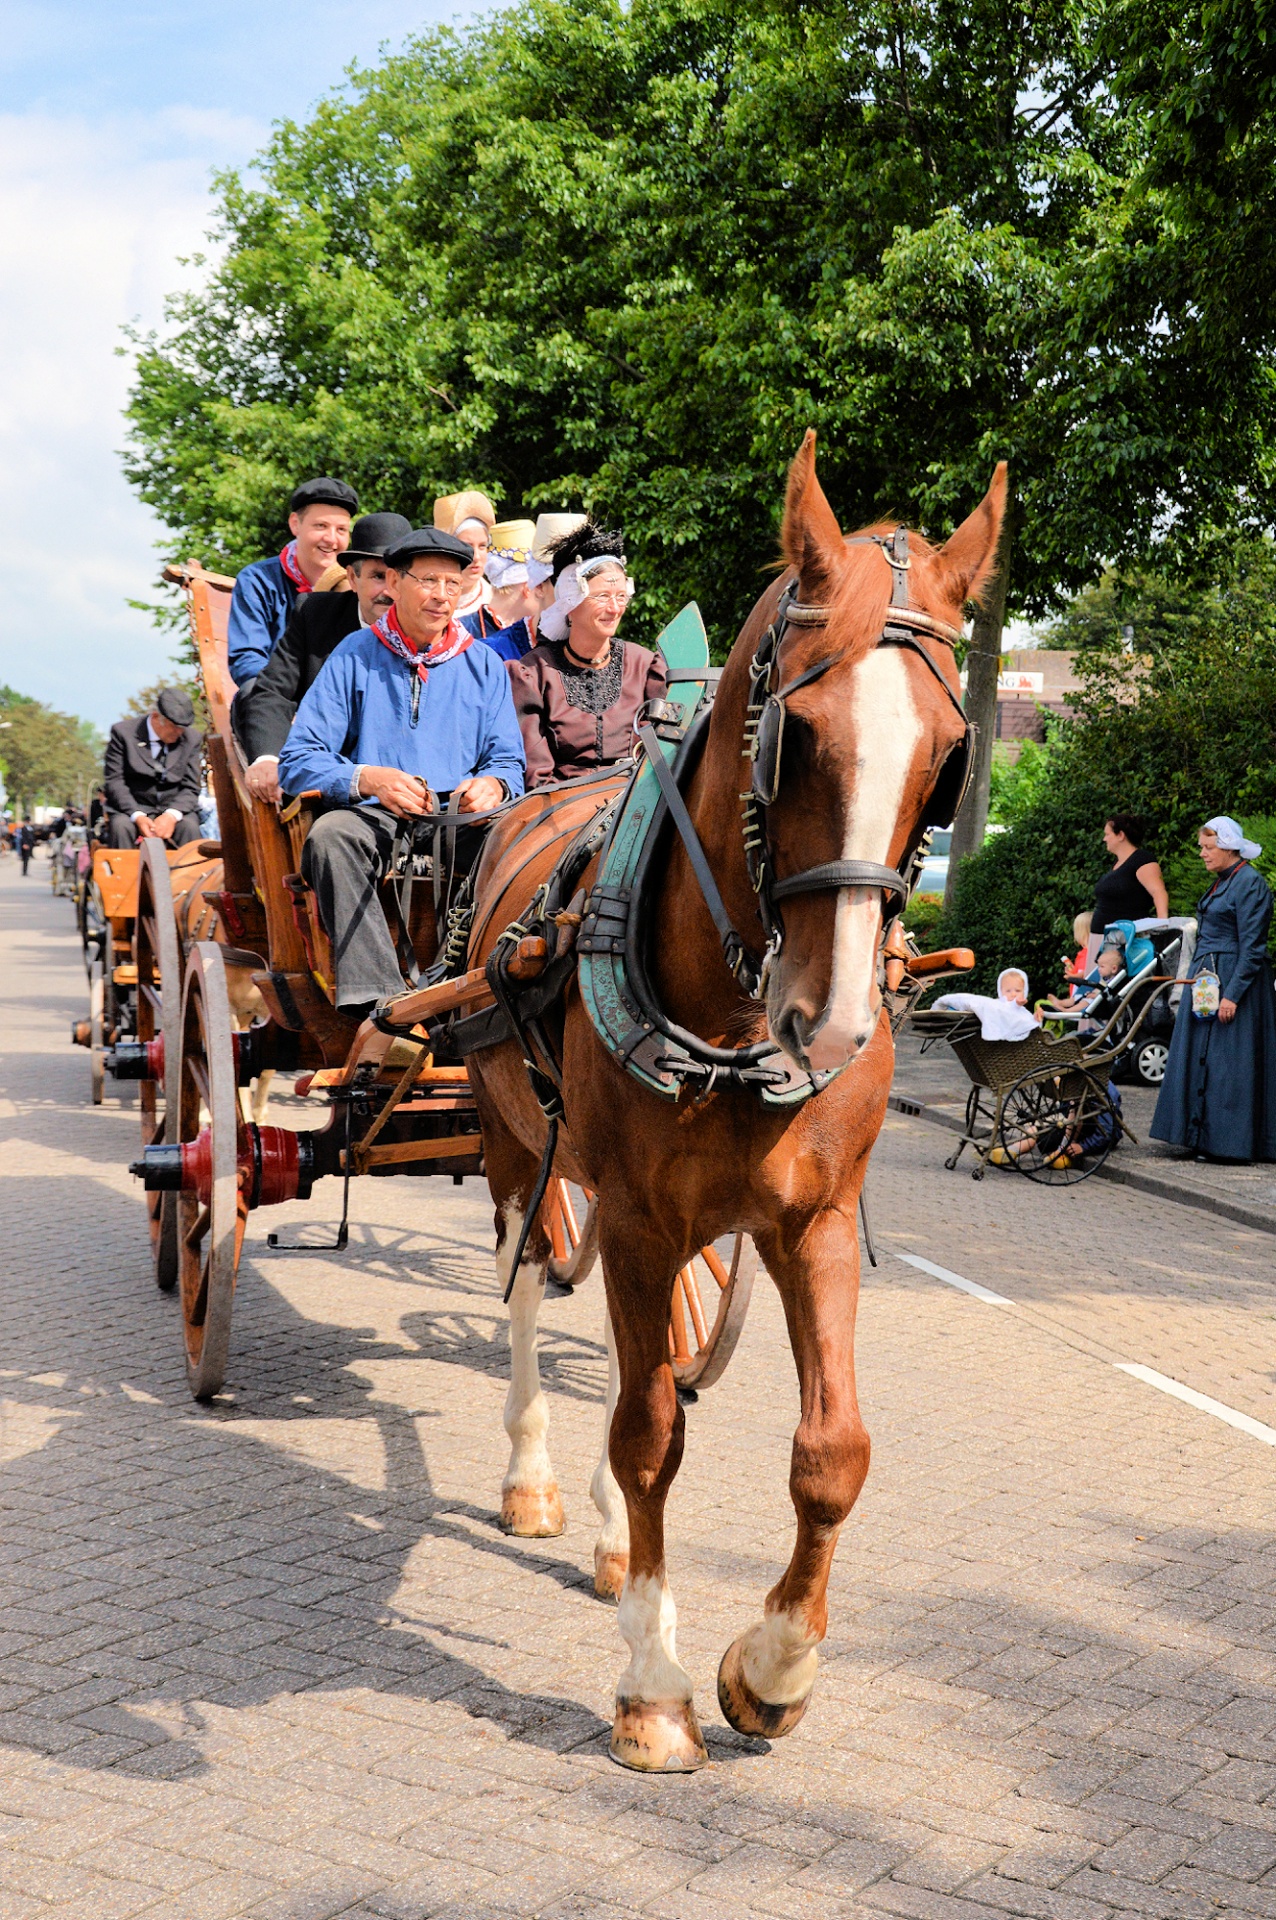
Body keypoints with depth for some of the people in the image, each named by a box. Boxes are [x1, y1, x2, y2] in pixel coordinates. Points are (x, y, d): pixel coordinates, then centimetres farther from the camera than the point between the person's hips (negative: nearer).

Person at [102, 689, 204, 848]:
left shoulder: (192, 738, 4)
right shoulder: (123, 732, -3)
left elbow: (191, 788, 1)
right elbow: (114, 782, -6)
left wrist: (171, 815, -20)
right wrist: (137, 816, -23)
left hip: (175, 808, 1)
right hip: (132, 808, -1)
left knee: (189, 827, -30)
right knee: (120, 826, -33)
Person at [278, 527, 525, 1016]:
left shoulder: (485, 665, 17)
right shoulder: (354, 658, 9)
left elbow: (509, 761, 15)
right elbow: (296, 762, 1)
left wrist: (492, 785, -12)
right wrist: (367, 779, -19)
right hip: (377, 820, -1)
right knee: (331, 834, -35)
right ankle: (376, 1002, -44)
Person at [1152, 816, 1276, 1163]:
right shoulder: (1220, 881, 15)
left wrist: (1232, 995, -21)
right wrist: (1197, 981, 20)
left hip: (1232, 980, -10)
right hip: (1206, 979, 10)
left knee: (1226, 1063, -6)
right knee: (1200, 1058, 10)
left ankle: (1227, 1142, -1)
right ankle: (1204, 1136, 15)